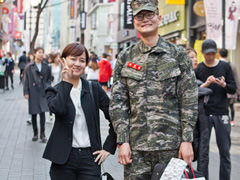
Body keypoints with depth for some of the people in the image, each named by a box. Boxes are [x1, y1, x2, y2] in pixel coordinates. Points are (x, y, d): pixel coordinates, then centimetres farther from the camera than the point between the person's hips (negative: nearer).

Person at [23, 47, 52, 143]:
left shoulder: (46, 66, 6)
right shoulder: (29, 67, 0)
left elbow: (49, 78, 14)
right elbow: (26, 80, 1)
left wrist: (47, 87, -2)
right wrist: (26, 92, -4)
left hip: (43, 92, 1)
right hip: (33, 93, 0)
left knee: (42, 112, -7)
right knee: (34, 113, 7)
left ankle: (42, 134, -1)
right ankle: (35, 133, 19)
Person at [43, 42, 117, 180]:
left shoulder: (94, 89, 5)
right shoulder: (54, 91, 4)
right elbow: (58, 109, -19)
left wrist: (108, 148, 2)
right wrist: (66, 81, -9)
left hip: (90, 158, 0)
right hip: (63, 159, 0)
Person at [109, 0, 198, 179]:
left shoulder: (178, 54, 4)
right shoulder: (125, 58, 8)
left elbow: (190, 100, 1)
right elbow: (117, 103, 6)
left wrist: (187, 140, -5)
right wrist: (123, 141, -2)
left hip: (171, 144, -1)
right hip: (136, 146, 1)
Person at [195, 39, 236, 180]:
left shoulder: (225, 66, 6)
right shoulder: (198, 69, 3)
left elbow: (233, 89, 4)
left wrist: (224, 85, -17)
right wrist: (205, 85, -19)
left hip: (222, 113, 1)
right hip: (204, 114, -1)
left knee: (225, 150, 3)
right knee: (203, 150, 2)